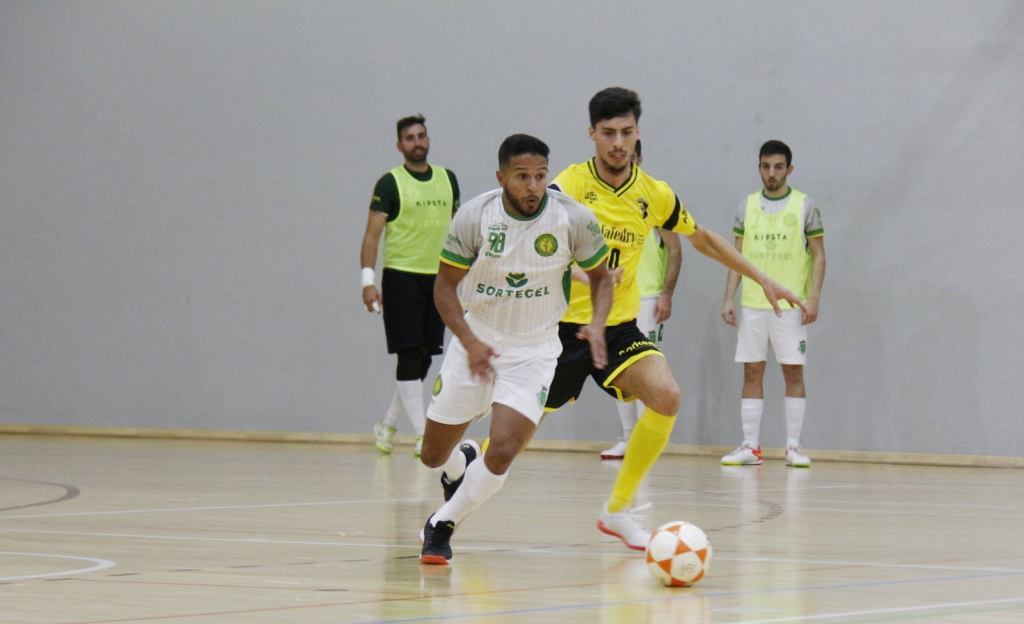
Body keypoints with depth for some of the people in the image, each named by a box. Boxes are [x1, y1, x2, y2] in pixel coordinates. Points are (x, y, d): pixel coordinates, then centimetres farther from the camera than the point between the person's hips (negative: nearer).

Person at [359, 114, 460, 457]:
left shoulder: (447, 179, 11)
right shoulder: (390, 183, -5)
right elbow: (372, 234, -7)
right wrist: (368, 280, -16)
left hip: (437, 278, 6)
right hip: (401, 278, -6)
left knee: (423, 360, 8)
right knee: (409, 357, -8)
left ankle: (388, 425, 22)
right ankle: (422, 436, -9)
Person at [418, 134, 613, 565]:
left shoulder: (574, 219, -15)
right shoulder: (474, 217, -16)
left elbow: (600, 275, 1)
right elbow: (445, 286, -7)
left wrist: (597, 323, -19)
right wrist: (471, 343, -22)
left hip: (533, 351, -1)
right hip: (476, 344, 1)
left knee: (502, 453, -20)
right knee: (433, 457, 8)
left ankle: (442, 525, 5)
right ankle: (461, 463, 47)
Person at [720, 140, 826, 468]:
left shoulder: (804, 206, 0)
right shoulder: (747, 207, 9)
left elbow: (818, 255, 0)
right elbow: (738, 256, 12)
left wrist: (814, 298, -10)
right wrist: (728, 299, 4)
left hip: (790, 306, -3)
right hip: (751, 305, 3)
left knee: (793, 372, -2)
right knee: (752, 373, 2)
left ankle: (793, 447, 2)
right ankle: (750, 447, 5)